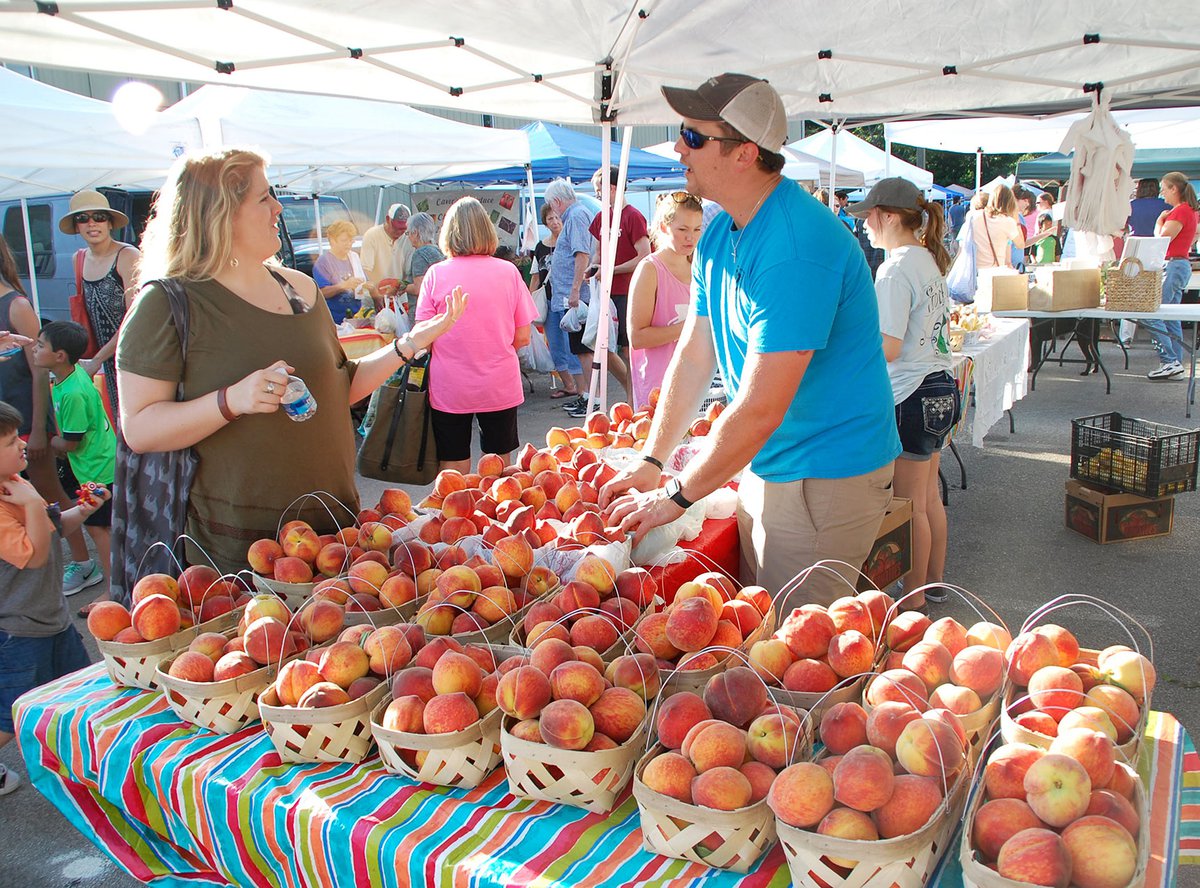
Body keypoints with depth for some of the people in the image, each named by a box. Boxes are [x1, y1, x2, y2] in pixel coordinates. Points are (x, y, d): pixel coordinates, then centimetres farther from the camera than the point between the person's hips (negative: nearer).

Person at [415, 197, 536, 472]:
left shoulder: (436, 274, -7)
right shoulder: (508, 271, -3)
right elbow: (522, 338, -1)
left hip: (449, 388, -1)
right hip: (500, 387, 1)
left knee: (454, 470, 10)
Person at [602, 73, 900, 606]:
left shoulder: (795, 250, -27)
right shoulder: (720, 236, 3)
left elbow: (759, 411, -27)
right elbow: (694, 355, 8)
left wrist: (674, 497, -17)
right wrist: (651, 461, 3)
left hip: (825, 479, -8)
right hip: (765, 467, 9)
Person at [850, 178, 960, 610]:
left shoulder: (895, 269, -18)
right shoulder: (929, 260, 9)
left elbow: (889, 348, -22)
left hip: (911, 397, -9)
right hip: (941, 388, 9)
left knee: (911, 505, 3)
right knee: (930, 498, 20)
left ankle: (913, 599, 16)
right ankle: (934, 583, 33)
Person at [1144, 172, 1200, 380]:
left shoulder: (1180, 211, -13)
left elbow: (1161, 241, -15)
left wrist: (1159, 221, 1)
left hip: (1173, 265, -11)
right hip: (1179, 265, 11)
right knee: (1171, 318, 11)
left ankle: (1170, 362, -17)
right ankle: (1176, 364, 12)